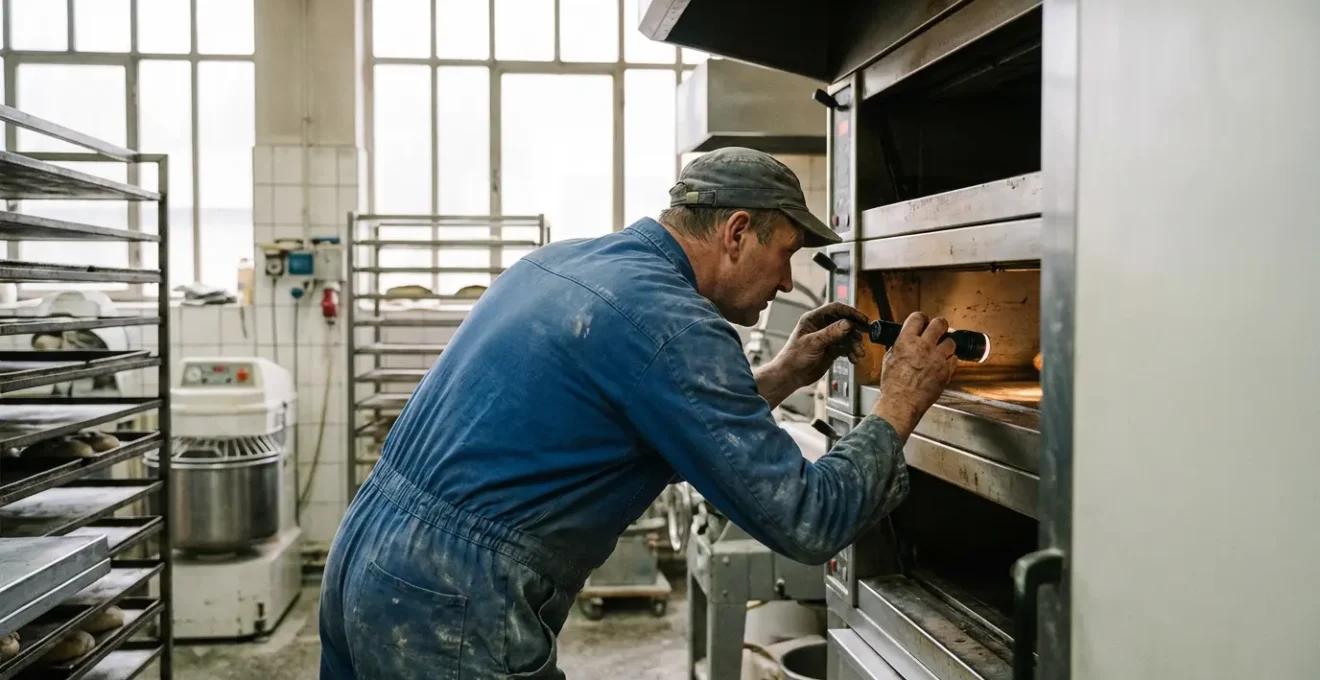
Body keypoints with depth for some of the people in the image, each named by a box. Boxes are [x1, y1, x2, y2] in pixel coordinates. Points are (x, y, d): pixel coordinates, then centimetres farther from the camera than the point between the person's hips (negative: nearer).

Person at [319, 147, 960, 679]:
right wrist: (899, 405, -1)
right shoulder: (672, 321, -16)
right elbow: (806, 523, -14)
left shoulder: (560, 260, 9)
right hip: (453, 614, -9)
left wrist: (781, 375, 17)